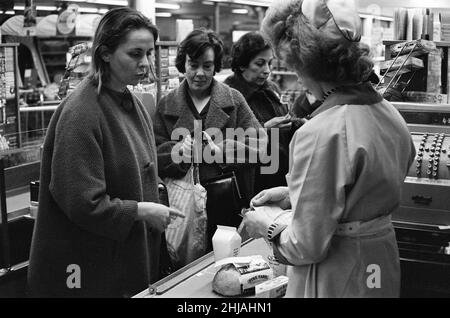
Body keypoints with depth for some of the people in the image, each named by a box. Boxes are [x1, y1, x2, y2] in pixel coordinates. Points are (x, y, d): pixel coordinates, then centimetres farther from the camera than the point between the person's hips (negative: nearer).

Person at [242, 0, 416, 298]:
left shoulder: (321, 134, -27)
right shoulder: (389, 112, -3)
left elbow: (306, 246, -22)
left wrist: (270, 227, -4)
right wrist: (293, 195, 12)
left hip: (336, 280, -7)